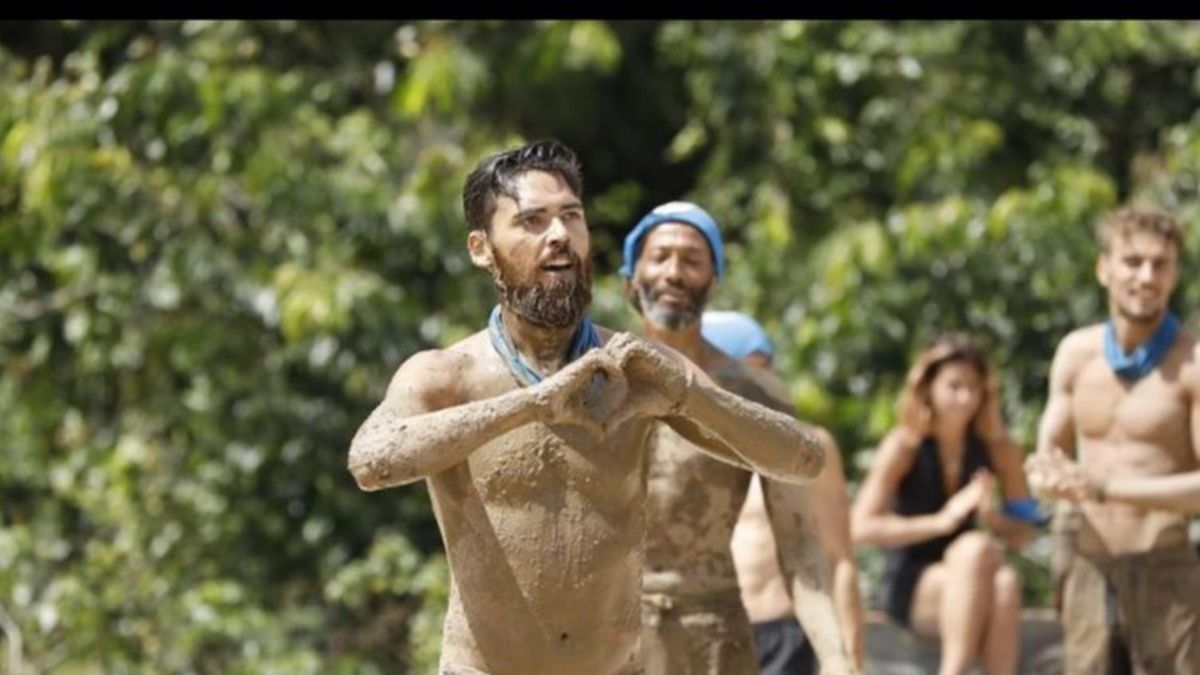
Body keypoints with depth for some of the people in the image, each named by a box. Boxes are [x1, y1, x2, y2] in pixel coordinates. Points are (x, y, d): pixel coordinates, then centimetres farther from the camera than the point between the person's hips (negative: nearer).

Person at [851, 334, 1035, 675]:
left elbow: (1023, 533, 4)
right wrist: (941, 520, -23)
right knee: (975, 549, -34)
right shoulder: (904, 446, -8)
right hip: (909, 587, -3)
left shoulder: (997, 448, 2)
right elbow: (861, 527, -17)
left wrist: (993, 517, -19)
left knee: (1005, 582, -33)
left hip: (966, 586, 3)